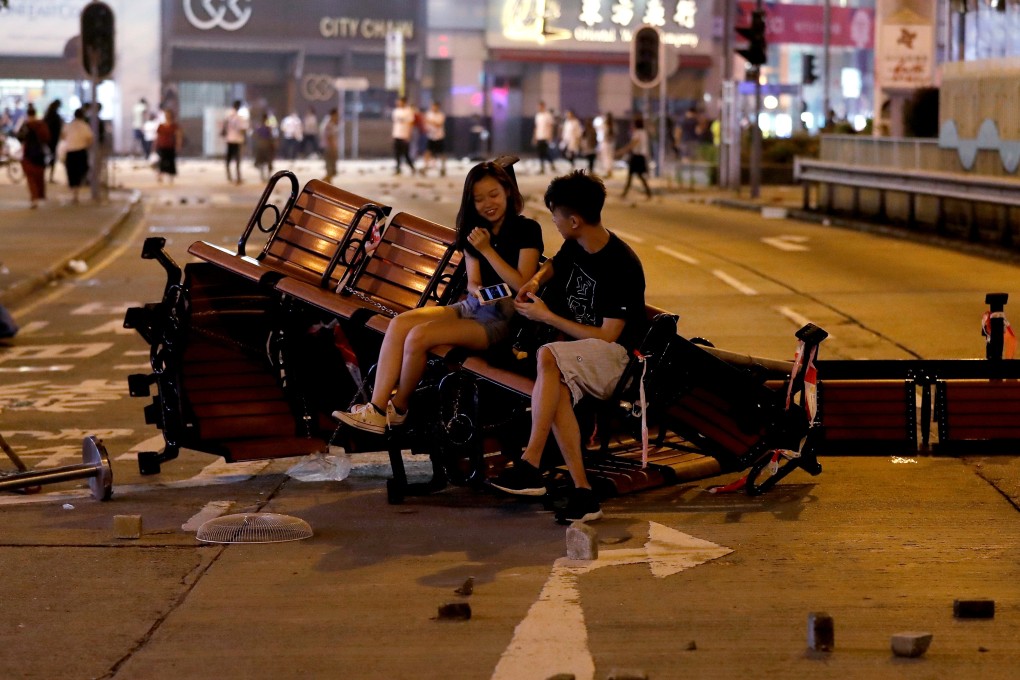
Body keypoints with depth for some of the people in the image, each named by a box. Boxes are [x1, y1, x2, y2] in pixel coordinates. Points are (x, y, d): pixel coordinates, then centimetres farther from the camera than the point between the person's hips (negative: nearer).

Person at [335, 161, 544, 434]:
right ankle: (376, 409, -21)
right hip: (472, 307, 7)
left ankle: (398, 408, -4)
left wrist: (487, 249, -16)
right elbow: (473, 282, 10)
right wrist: (478, 290, -15)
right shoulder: (475, 232, 13)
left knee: (419, 336, -25)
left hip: (503, 319, -7)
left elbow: (523, 286, -13)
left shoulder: (527, 230, -7)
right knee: (399, 323, -16)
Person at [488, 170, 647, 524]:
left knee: (547, 357, -35)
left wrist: (546, 316, -15)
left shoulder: (622, 266, -18)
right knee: (556, 387, -30)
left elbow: (607, 336, -20)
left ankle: (530, 466, -36)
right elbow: (555, 264, 33)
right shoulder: (575, 246, 6)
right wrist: (536, 280, 8)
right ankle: (581, 491, -36)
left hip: (615, 356, -7)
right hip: (578, 351, 7)